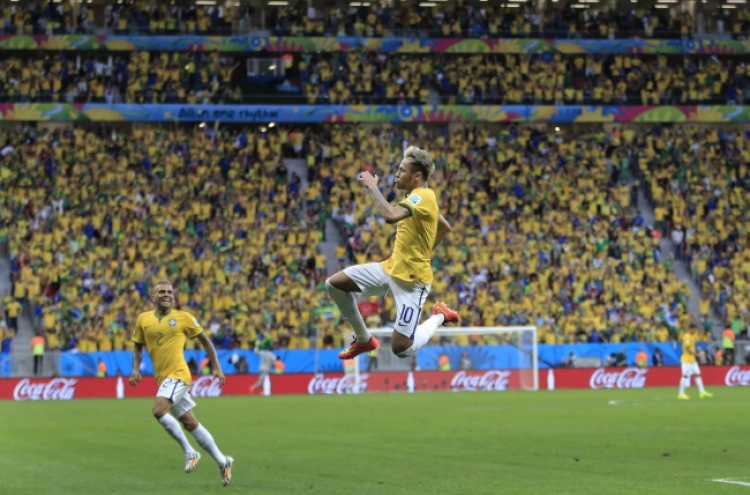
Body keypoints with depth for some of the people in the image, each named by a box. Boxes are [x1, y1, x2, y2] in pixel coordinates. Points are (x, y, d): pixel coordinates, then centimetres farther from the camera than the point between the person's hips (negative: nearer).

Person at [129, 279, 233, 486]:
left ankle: (190, 452, -12)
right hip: (163, 378, 5)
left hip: (178, 374, -5)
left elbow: (204, 340, 7)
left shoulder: (184, 318, -2)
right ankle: (222, 462, 21)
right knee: (190, 423, 10)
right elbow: (138, 347, 17)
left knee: (158, 410, -26)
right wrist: (136, 369, 0)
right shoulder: (143, 319, 7)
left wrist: (217, 367, 4)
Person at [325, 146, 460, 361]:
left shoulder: (423, 195, -18)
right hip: (391, 268, 9)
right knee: (334, 284, 3)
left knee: (401, 349, -12)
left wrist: (372, 186, -23)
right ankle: (363, 339, 18)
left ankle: (439, 316, 15)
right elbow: (445, 227, 27)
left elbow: (390, 215, -37)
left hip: (411, 280, -9)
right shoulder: (415, 197, 11)